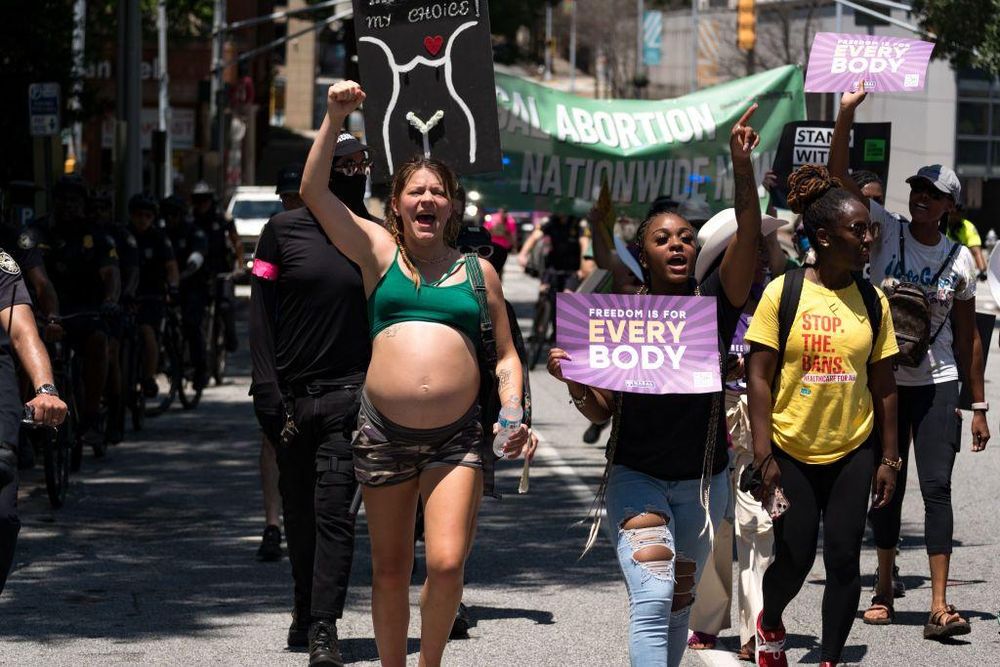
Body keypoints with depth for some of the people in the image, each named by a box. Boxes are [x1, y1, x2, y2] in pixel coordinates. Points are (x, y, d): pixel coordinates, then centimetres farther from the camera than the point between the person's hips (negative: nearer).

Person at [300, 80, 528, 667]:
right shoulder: (380, 253, 9)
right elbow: (314, 192, 1)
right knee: (391, 572, 8)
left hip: (458, 436, 0)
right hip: (386, 433, 0)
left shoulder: (478, 271, 12)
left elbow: (506, 356, 15)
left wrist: (513, 412, -1)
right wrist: (335, 119, -6)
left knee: (447, 563, -13)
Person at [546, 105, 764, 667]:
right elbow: (601, 411, 3)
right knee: (652, 598, -19)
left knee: (680, 603, 15)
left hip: (703, 479, 2)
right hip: (636, 475, -2)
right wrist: (573, 380, -18)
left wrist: (743, 167, -35)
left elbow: (749, 238, -21)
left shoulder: (714, 304, -3)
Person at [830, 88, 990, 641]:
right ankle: (885, 586, 24)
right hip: (884, 381, 0)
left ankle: (940, 605, -13)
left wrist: (978, 405, 5)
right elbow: (837, 182, -14)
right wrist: (846, 114, -25)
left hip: (937, 383, 0)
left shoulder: (960, 260, 1)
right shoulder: (887, 232, -3)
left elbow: (968, 336, 7)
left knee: (937, 487, -8)